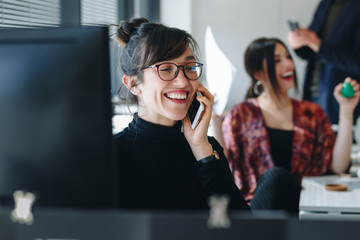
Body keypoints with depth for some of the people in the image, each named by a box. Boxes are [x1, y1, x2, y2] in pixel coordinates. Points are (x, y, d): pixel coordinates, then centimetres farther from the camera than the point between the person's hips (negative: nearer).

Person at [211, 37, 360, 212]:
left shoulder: (312, 113, 18)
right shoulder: (242, 114, 11)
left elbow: (337, 167, 7)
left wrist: (346, 111, 5)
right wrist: (216, 121, -10)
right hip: (255, 203, -2)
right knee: (276, 175, -34)